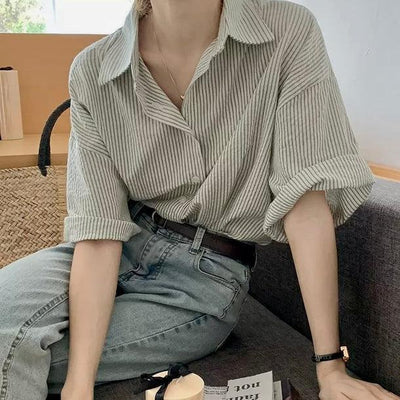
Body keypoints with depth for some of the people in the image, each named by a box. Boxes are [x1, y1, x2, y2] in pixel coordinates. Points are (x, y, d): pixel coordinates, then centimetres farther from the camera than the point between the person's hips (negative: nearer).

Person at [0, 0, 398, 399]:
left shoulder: (289, 32, -14)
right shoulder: (92, 71, -10)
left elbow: (306, 203, -16)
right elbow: (100, 227, -14)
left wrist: (330, 366, -15)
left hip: (211, 273, -2)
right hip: (123, 249, 3)